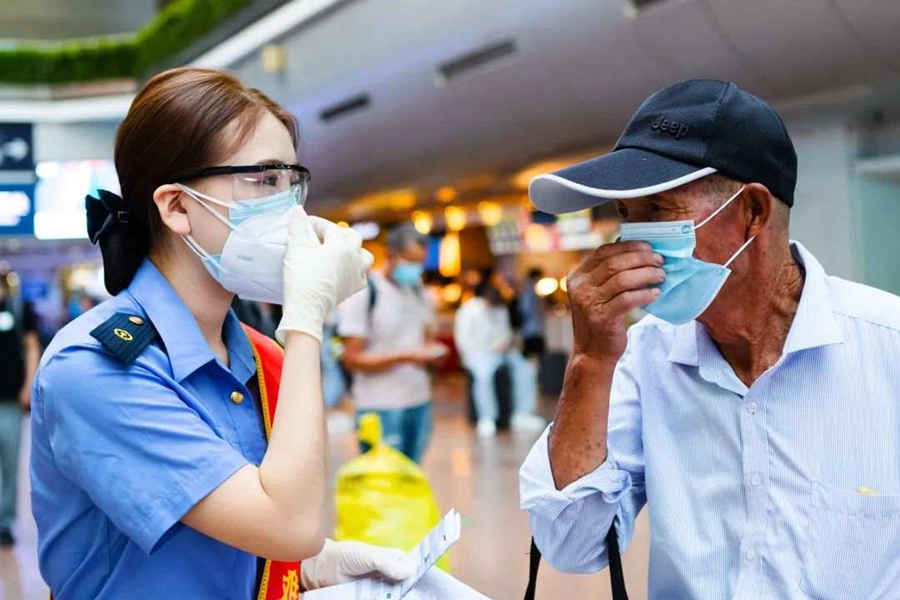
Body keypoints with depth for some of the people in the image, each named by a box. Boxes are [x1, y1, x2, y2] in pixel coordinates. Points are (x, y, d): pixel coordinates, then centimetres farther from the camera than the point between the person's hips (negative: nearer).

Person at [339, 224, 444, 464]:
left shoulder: (417, 290, 12)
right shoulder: (364, 293, -10)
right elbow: (352, 359, -12)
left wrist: (433, 350, -2)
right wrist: (404, 357, -20)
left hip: (419, 400, 7)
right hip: (381, 408, -7)